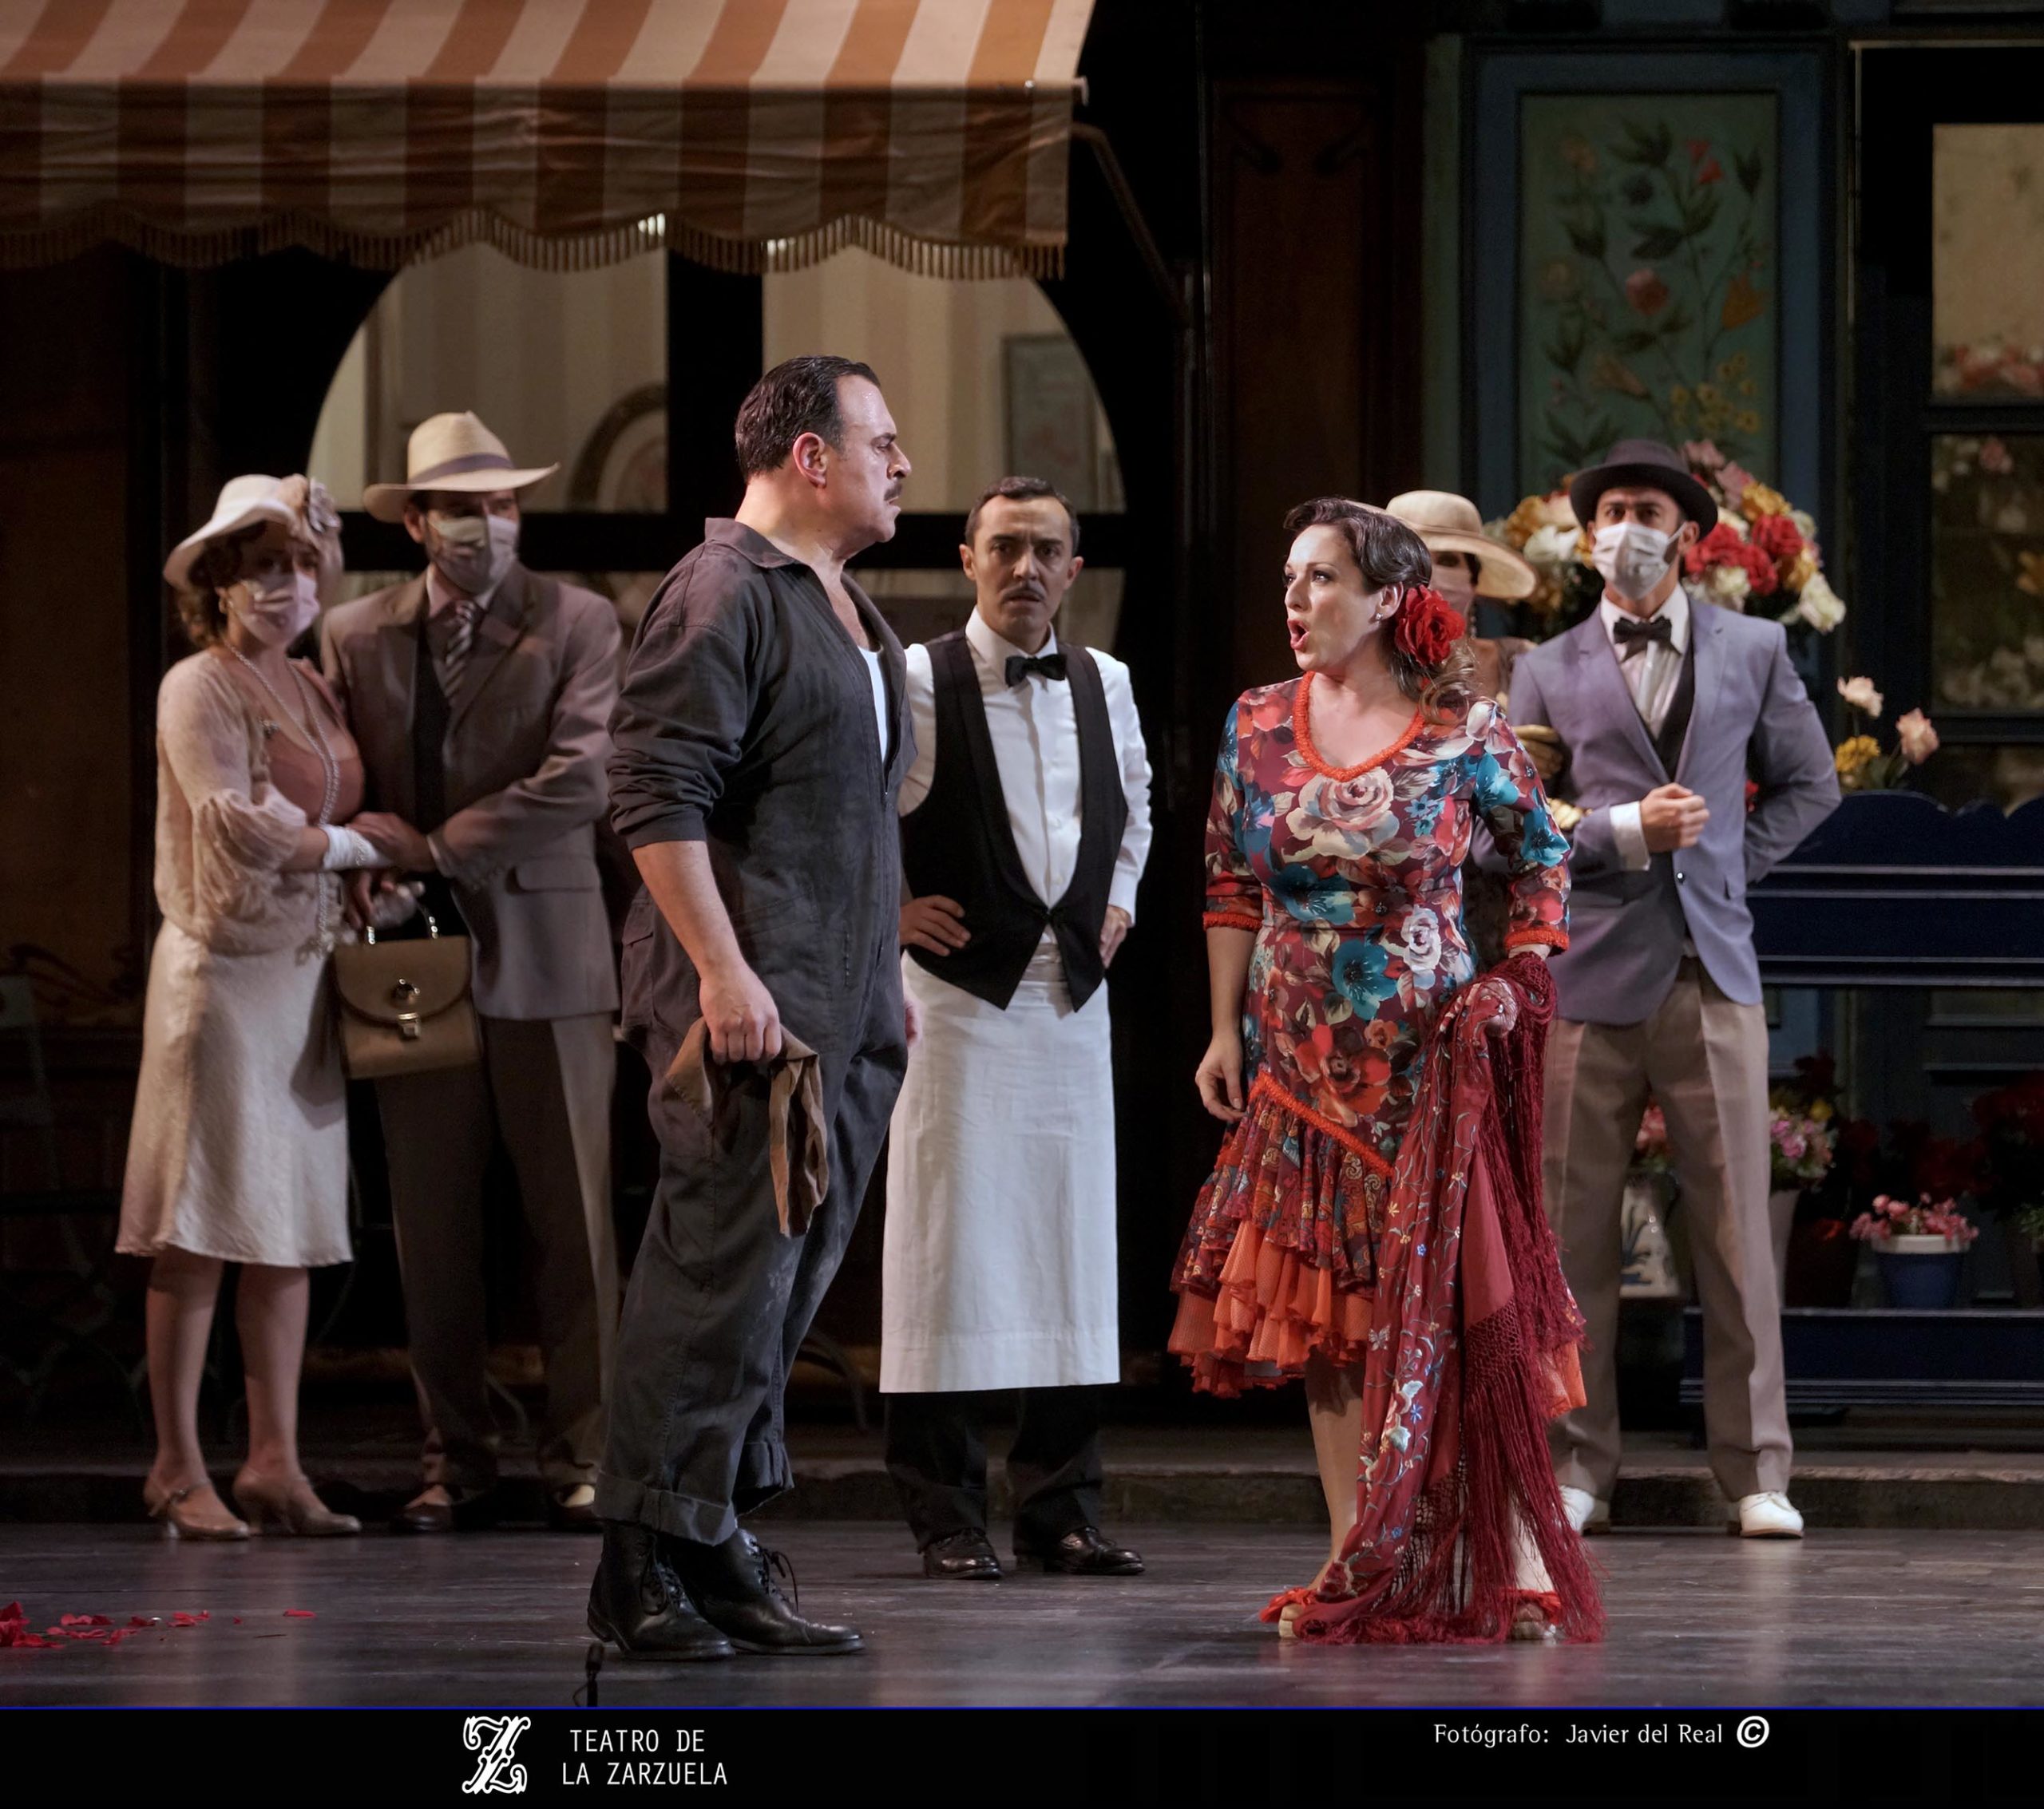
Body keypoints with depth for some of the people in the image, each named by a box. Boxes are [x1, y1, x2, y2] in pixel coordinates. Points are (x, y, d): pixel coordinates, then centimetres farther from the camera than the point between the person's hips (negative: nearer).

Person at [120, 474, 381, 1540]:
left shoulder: (312, 689, 16)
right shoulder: (197, 690, -7)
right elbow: (242, 827, -16)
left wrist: (343, 870, 3)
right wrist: (368, 847, -6)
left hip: (307, 971, 7)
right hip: (222, 967, -7)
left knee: (293, 1226, 7)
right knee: (199, 1229, -6)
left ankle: (274, 1463, 11)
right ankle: (178, 1471, -2)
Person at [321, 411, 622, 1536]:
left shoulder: (577, 625, 1)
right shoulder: (355, 637, 11)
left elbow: (581, 778, -10)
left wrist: (435, 846, -10)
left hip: (544, 957, -2)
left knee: (574, 1223, -2)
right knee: (432, 1231, 3)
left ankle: (579, 1462, 2)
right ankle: (456, 1464, 9)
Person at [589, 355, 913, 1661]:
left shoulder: (848, 609, 21)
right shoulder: (722, 597, -10)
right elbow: (658, 799, -18)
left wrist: (886, 979, 24)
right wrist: (723, 969, -22)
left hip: (844, 1014, 10)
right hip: (749, 1008, -10)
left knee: (791, 1281, 9)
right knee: (727, 1271, -10)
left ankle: (722, 1557, 14)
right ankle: (650, 1569, -6)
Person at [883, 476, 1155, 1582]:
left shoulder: (1104, 685, 11)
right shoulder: (917, 683, -7)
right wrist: (884, 908, -5)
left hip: (1073, 993, 5)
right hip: (958, 992, -5)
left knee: (1073, 1245, 5)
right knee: (951, 1243, -5)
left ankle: (1061, 1510, 12)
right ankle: (947, 1519, 0)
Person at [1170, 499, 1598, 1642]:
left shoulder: (1463, 732, -5)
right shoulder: (1258, 727, 5)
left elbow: (1542, 856, 7)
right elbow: (1233, 892, 9)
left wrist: (1526, 981, -3)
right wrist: (1226, 1031, 4)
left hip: (1427, 1049, -4)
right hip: (1302, 1057, 4)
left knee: (1452, 1295, -9)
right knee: (1325, 1303, 5)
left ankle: (1517, 1554, -6)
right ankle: (1357, 1561, 10)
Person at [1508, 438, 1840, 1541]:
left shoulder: (1752, 652, 11)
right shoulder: (1548, 673, 8)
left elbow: (1808, 784, 21)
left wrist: (1730, 864, 7)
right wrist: (1627, 834, -10)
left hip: (1713, 973, 0)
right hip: (1590, 978, 0)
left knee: (1737, 1232, -1)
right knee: (1573, 1233, 1)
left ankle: (1756, 1475, 4)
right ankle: (1575, 1471, 8)